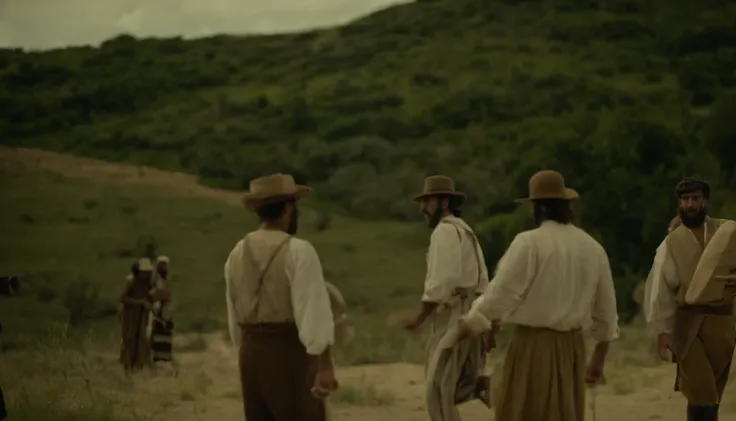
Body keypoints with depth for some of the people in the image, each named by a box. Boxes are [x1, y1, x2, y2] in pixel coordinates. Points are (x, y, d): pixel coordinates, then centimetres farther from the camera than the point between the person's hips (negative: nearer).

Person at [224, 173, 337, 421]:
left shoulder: (237, 253, 9)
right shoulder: (298, 251, -12)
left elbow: (234, 317, 14)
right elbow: (313, 308, -21)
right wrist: (324, 365, -24)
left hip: (251, 353, 7)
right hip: (290, 353, -7)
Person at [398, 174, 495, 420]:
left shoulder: (445, 230, -11)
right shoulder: (464, 230, 20)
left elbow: (444, 279, -22)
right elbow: (482, 280, 20)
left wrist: (421, 314, -18)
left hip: (455, 317, -10)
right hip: (468, 314, 10)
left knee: (437, 391, -6)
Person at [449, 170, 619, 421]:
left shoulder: (529, 243, -12)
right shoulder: (592, 248, 7)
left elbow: (501, 293, -13)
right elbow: (605, 309, 13)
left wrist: (468, 324, 2)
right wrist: (599, 357, 23)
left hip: (534, 345, -6)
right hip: (572, 346, 6)